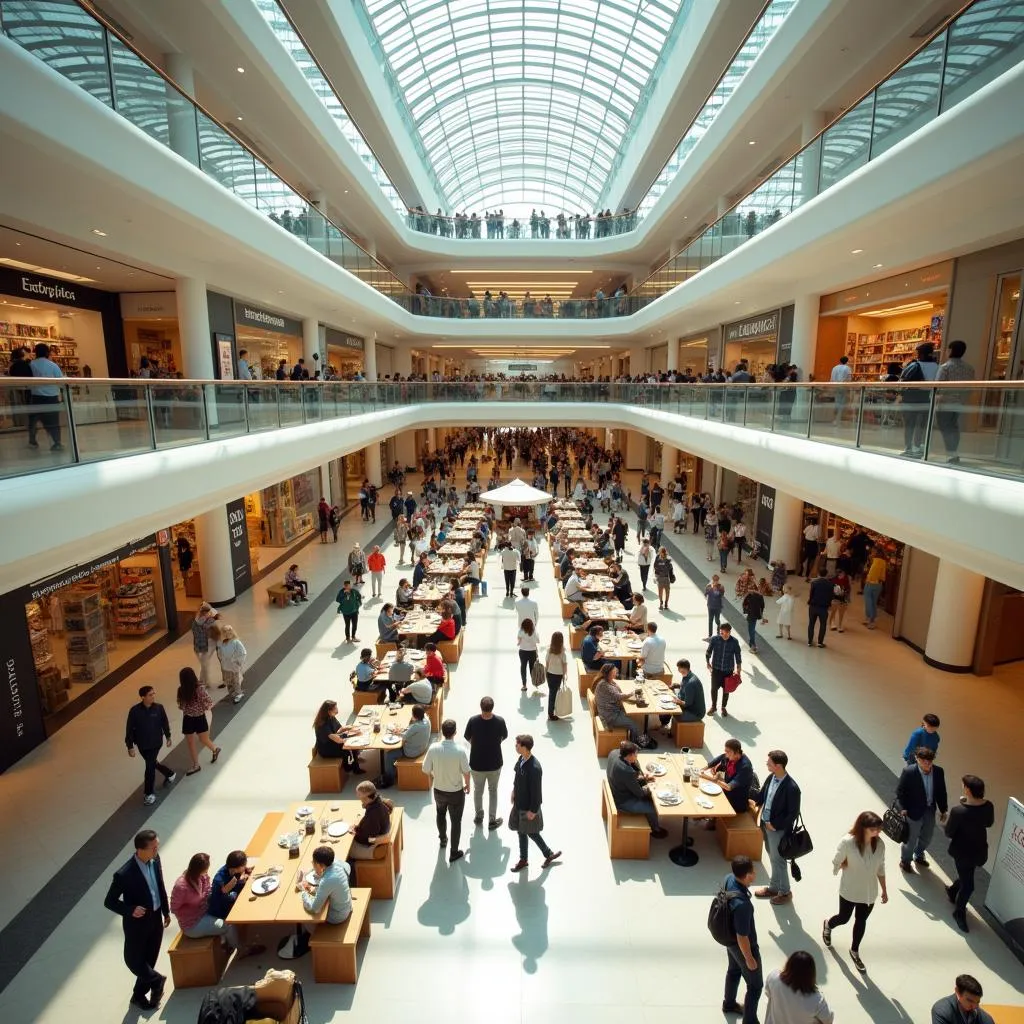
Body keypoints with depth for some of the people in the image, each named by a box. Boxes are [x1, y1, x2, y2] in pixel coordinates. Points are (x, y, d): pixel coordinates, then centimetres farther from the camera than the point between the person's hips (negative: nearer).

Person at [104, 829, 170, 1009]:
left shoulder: (155, 859, -13)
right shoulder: (124, 874, -31)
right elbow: (109, 902, -17)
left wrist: (166, 911, 10)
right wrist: (131, 910, -32)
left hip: (155, 918, 5)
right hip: (137, 923, -5)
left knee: (150, 959, 21)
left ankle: (140, 994, 44)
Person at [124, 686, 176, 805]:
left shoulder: (159, 708, -14)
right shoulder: (134, 710, -18)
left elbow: (164, 722, 1)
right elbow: (129, 729, -9)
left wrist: (168, 737, 11)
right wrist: (130, 746, -8)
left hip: (155, 743, -2)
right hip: (142, 744, 2)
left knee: (150, 767, -3)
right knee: (152, 764, 21)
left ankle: (149, 793, 14)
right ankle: (170, 775, 46)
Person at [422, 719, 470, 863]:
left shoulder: (433, 748, -20)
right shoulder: (460, 750, -25)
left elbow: (426, 770, -9)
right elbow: (466, 771, -14)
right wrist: (467, 785, 6)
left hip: (438, 790, 3)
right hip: (456, 792, -3)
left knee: (440, 814, 31)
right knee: (456, 821, 17)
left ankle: (443, 839, 52)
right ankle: (454, 853, 28)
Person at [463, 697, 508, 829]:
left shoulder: (473, 721, -21)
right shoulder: (500, 721, -20)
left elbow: (467, 738, -4)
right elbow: (504, 737, -2)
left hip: (476, 763, 0)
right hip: (495, 763, 0)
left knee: (478, 790, 24)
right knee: (493, 791, 21)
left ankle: (478, 816, 41)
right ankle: (492, 820, 29)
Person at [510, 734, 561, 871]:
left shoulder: (534, 768, -34)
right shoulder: (521, 759, -9)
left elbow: (536, 791, -25)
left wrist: (533, 810, -17)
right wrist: (514, 792, 18)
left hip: (529, 807, -7)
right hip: (519, 803, 8)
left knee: (531, 832, 12)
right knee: (522, 831, 20)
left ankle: (549, 853, 35)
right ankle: (523, 859, 40)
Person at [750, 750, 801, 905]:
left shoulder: (791, 788, -29)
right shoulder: (771, 777, -7)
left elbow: (793, 813, -21)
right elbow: (762, 793, 12)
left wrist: (775, 825, -17)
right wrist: (756, 803, -1)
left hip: (779, 830, -7)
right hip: (766, 824, 7)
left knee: (778, 860, 12)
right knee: (772, 858, 23)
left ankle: (785, 892, 33)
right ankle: (773, 887, 41)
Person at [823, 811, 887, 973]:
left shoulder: (880, 844, -15)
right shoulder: (848, 842, -29)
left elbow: (881, 868, 1)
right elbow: (836, 863, -15)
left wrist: (884, 890, 7)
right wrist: (853, 866, -13)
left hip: (869, 892, 3)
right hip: (849, 890, -3)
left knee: (861, 921, 21)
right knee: (844, 918, 17)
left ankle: (854, 951, 46)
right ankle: (828, 925, 52)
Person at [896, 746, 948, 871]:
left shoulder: (938, 771, -12)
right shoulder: (908, 772, -25)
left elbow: (941, 792, 2)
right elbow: (900, 791, -14)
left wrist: (943, 810, 8)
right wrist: (903, 808, -17)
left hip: (930, 810, 5)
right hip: (913, 811, -5)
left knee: (927, 836, 25)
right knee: (911, 838, 12)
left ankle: (919, 856, 53)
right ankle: (905, 861, 37)